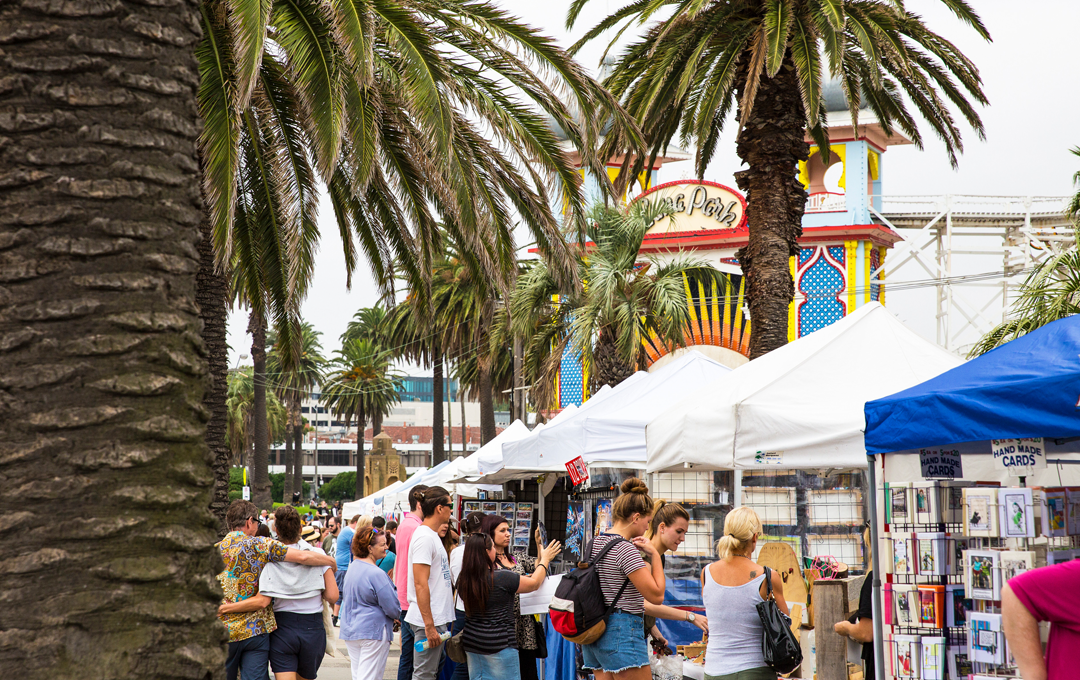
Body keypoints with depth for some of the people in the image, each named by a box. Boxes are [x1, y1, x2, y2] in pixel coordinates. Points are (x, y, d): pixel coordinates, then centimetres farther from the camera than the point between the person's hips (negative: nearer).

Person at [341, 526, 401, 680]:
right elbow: (392, 608, -17)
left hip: (350, 630, 9)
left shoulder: (353, 568, 10)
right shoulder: (376, 574, -18)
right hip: (373, 631, -9)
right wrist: (397, 614, 8)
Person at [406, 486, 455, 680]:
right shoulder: (424, 537, -15)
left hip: (438, 619, 10)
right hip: (429, 620, -10)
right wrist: (429, 626, -23)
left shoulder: (432, 535, 16)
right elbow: (420, 584, -21)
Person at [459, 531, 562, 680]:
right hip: (498, 643, -6)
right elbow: (534, 583, -4)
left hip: (471, 641, 6)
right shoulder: (501, 578, -17)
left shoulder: (464, 580, 0)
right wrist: (545, 559, 12)